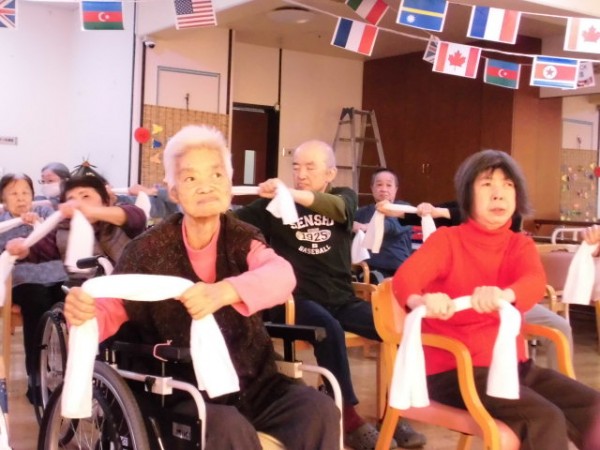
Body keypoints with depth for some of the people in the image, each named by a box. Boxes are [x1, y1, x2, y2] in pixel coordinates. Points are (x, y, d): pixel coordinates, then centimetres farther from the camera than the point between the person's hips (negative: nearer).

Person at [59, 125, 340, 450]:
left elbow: (282, 276, -20)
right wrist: (84, 312, -30)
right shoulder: (149, 249, -2)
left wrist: (225, 291, -41)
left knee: (319, 411, -22)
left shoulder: (244, 239, 1)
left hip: (254, 383, 2)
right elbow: (112, 309, -4)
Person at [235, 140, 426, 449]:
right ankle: (348, 417, -20)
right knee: (329, 330, -34)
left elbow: (337, 208, -17)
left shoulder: (344, 196, 8)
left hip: (342, 299, 3)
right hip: (297, 299, -3)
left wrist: (291, 193, -33)